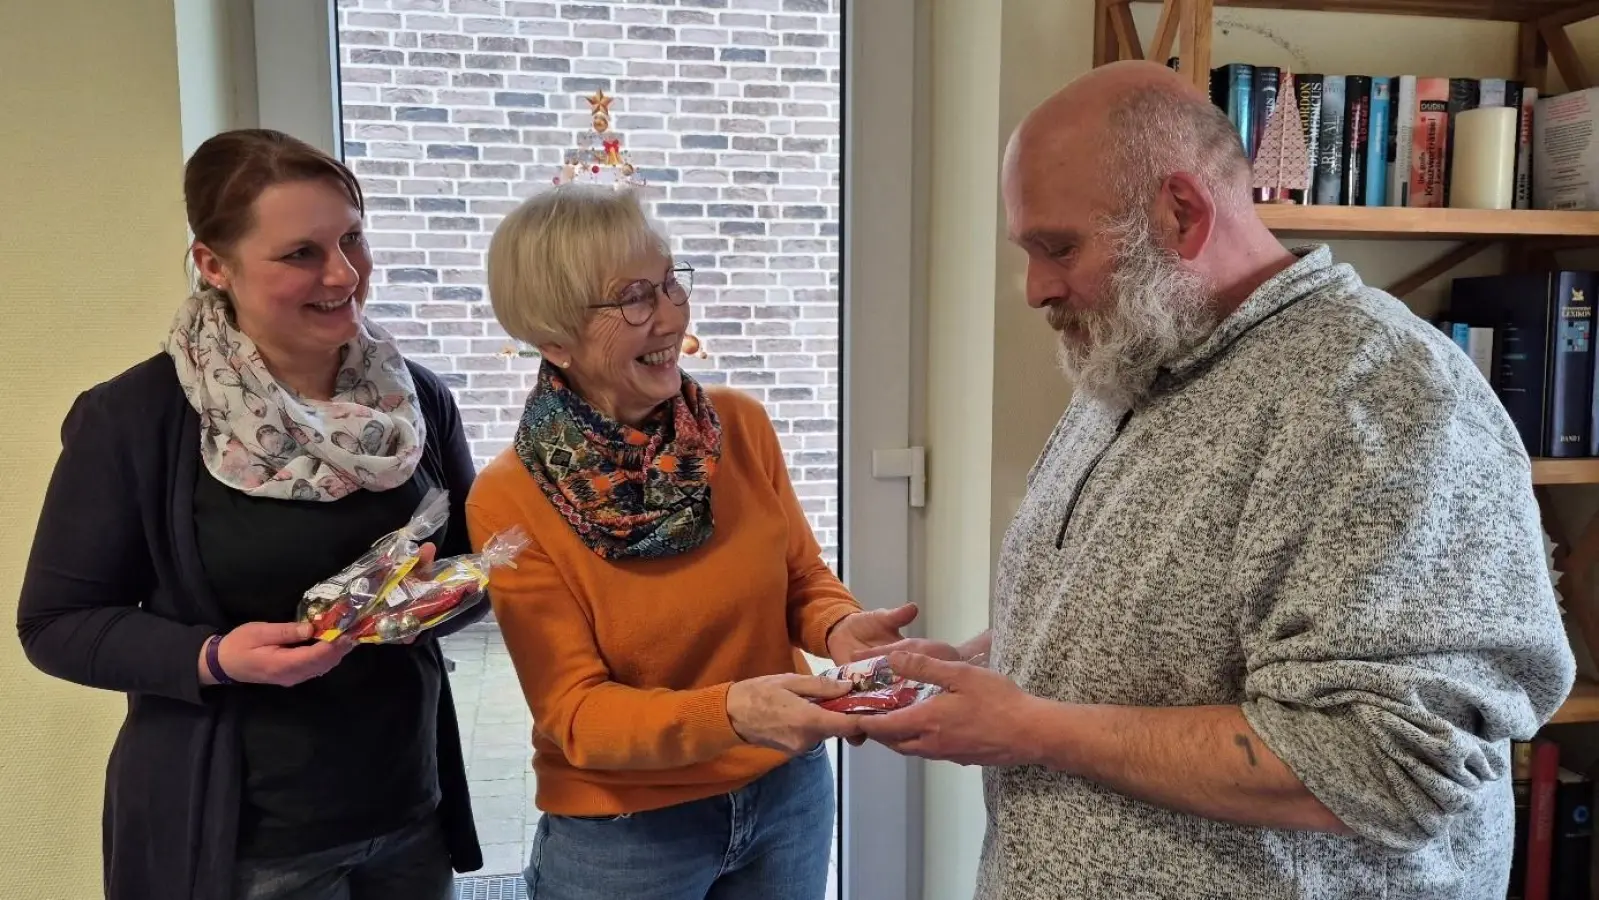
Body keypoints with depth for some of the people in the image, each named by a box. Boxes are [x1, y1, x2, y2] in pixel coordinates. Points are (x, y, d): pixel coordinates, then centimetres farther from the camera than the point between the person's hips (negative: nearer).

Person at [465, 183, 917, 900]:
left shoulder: (742, 425, -8)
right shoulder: (508, 501, -18)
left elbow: (802, 576, 2)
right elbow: (576, 714, -19)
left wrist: (839, 627, -20)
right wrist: (729, 711, -35)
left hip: (789, 794, 4)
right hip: (618, 834, -3)